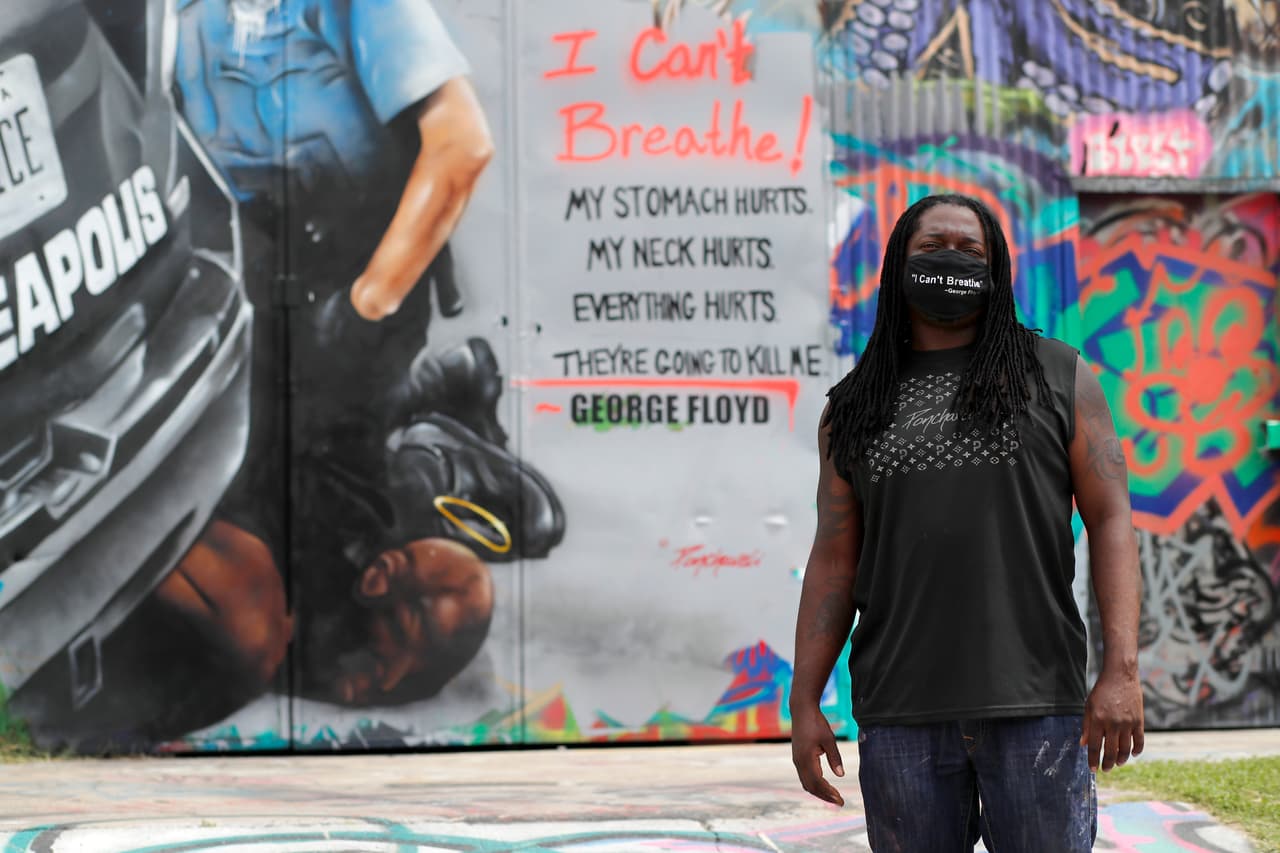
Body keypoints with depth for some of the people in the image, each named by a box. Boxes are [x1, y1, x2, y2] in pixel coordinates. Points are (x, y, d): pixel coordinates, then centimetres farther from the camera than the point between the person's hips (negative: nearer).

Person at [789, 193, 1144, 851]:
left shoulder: (1056, 376, 6)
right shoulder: (854, 408, 12)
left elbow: (1110, 519, 0)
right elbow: (834, 560, 10)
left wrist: (1122, 669, -11)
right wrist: (804, 705, 2)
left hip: (1034, 702, -2)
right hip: (900, 713, 2)